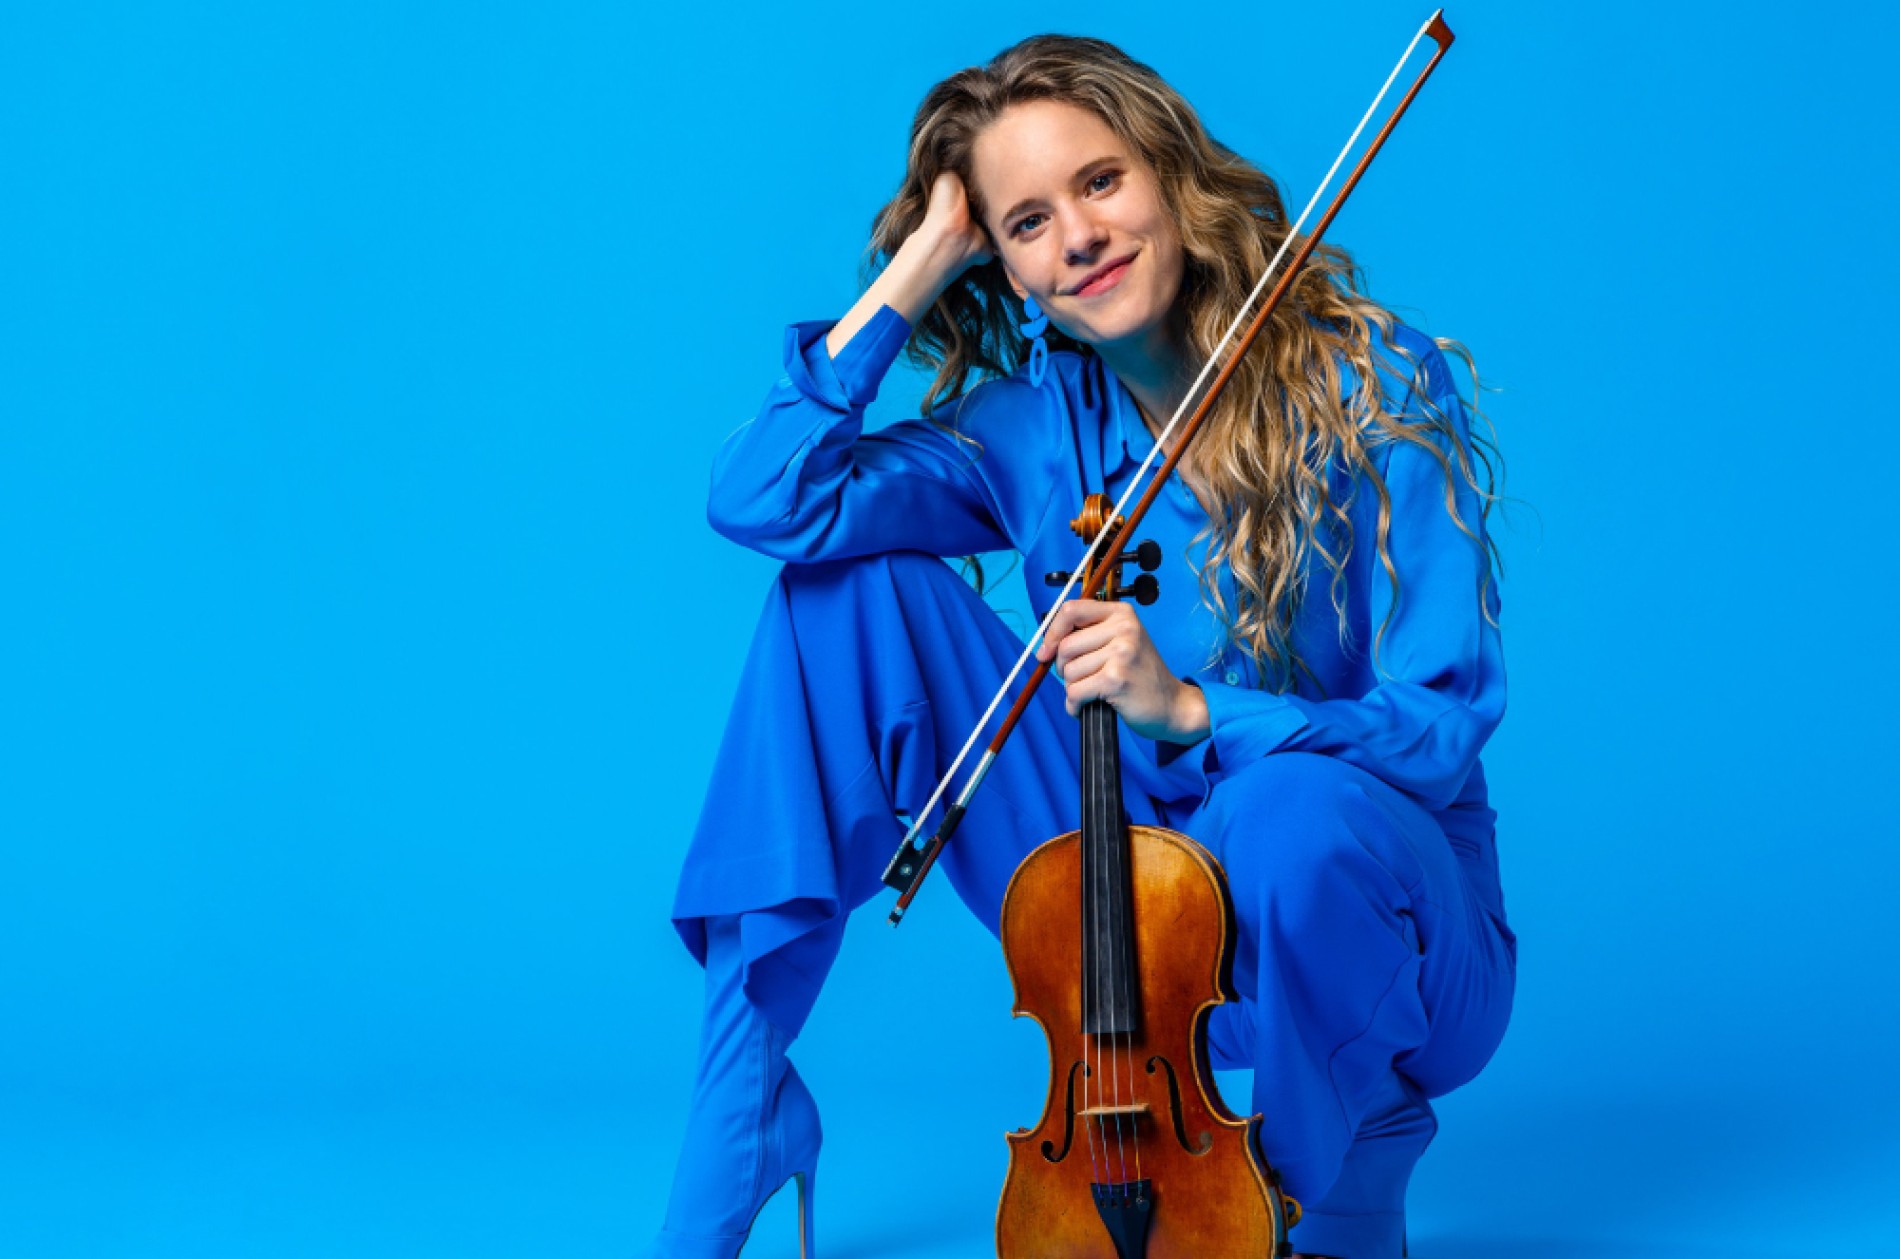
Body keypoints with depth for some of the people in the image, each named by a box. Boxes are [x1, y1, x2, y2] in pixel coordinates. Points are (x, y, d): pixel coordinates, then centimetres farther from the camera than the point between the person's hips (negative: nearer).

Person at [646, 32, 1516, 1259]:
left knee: (1300, 811, -41)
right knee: (853, 585, -8)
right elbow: (763, 498, -14)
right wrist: (914, 272, -11)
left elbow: (1443, 723, -17)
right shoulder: (1033, 426, -2)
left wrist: (1189, 710, -32)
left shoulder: (1377, 392, -13)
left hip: (1358, 897, -4)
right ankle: (732, 1155, -6)